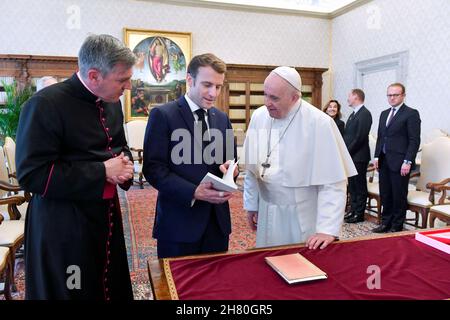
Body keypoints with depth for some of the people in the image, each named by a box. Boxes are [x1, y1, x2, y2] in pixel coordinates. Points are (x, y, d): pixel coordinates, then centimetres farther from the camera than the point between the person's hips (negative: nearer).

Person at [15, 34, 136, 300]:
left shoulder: (111, 103, 6)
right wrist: (101, 172, -20)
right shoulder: (46, 104, -17)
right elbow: (31, 175, -20)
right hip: (63, 227, -6)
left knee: (113, 288, 17)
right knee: (67, 292, 10)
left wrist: (126, 164, -4)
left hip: (107, 217, 7)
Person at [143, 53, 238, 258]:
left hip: (217, 221, 5)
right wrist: (194, 192, -23)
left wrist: (231, 168, -8)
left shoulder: (222, 119, 10)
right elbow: (153, 168, -13)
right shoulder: (163, 115, -8)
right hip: (179, 222, -5)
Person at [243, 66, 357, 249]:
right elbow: (252, 167, 5)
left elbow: (332, 182, -17)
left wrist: (327, 229, -20)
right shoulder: (259, 116, -4)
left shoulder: (319, 123, -18)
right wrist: (251, 205, 9)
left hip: (304, 216, -4)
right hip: (267, 213, 4)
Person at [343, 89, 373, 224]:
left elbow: (360, 137, -19)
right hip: (350, 156, 9)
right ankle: (353, 210, 24)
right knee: (352, 185, 14)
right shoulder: (353, 114, 17)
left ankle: (359, 214, 11)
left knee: (360, 186, 1)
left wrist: (347, 152, -15)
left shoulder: (365, 113, -12)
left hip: (359, 157, -9)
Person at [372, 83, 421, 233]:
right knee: (385, 194, 11)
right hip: (384, 161, 6)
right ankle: (386, 223, 23)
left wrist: (407, 162, -15)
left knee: (399, 196, 3)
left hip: (399, 162, -6)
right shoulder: (384, 114, 17)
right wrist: (377, 156, 11)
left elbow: (414, 140, -10)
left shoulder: (411, 113, -4)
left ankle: (397, 227, 15)